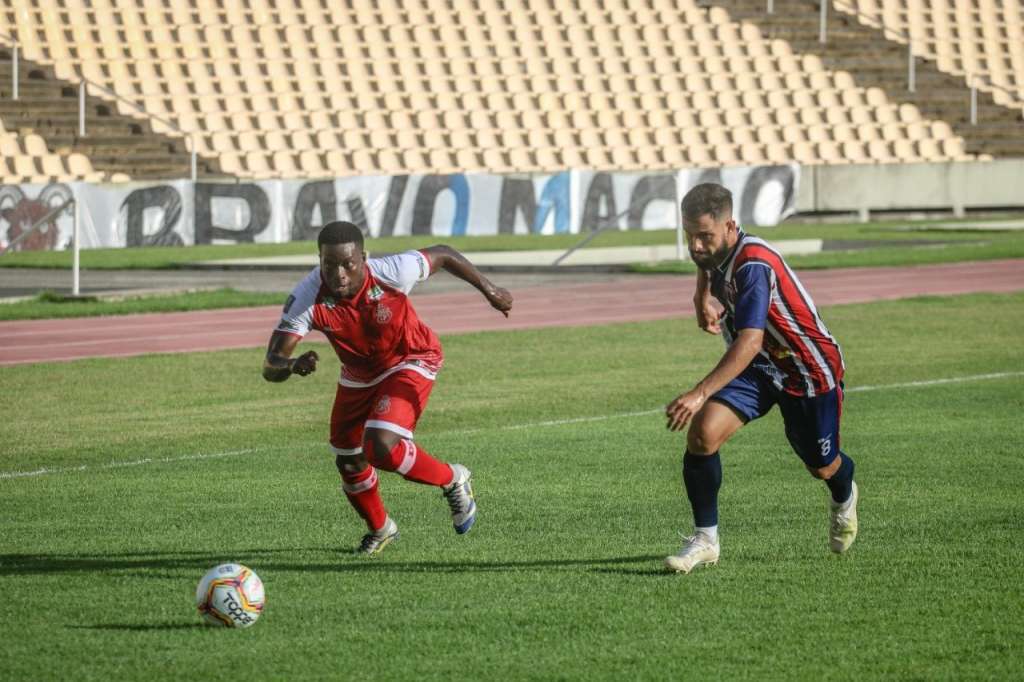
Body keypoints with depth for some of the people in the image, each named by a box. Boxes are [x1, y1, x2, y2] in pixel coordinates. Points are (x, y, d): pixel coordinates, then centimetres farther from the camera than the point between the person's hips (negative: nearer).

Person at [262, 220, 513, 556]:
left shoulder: (391, 273, -35)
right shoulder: (308, 298, -32)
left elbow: (442, 254, -13)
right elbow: (270, 367, -35)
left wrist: (489, 290, 0)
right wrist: (292, 365, -59)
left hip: (410, 363, -4)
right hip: (357, 374, 4)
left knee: (381, 449, -24)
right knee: (348, 464, 15)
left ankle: (452, 480, 4)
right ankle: (379, 529, 45)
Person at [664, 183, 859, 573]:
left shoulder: (754, 266, -36)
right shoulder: (712, 250, -10)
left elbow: (750, 341, -47)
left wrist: (701, 393, -56)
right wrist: (703, 299, 3)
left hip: (808, 370, -6)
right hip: (756, 368, 6)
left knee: (822, 467, 13)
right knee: (703, 431, -20)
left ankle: (844, 499, 52)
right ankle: (705, 540, -10)